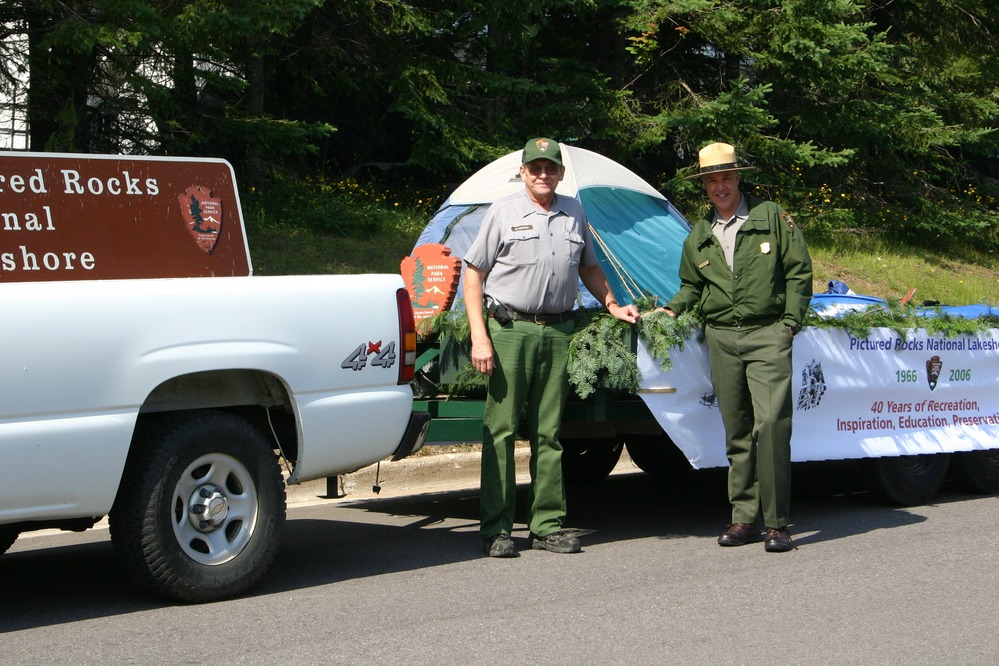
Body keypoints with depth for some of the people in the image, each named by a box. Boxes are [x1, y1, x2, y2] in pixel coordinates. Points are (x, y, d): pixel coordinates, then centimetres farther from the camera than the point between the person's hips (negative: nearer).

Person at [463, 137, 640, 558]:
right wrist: (479, 336, -8)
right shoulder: (503, 213, 3)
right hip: (510, 329, -4)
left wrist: (613, 307, 19)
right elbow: (474, 274, 1)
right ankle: (496, 529, 1)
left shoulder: (574, 214, 14)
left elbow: (589, 268, 29)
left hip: (558, 332, 4)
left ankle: (548, 526, 13)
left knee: (549, 433, 7)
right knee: (501, 431, -3)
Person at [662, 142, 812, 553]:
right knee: (736, 431, 6)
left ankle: (776, 522, -11)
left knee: (771, 423, -15)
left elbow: (798, 272, 4)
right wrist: (672, 310, 7)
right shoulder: (698, 237, 15)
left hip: (767, 334, -4)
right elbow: (691, 286, 26)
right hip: (721, 337, 4)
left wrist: (790, 323, -3)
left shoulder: (772, 218, 4)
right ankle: (745, 517, 12)